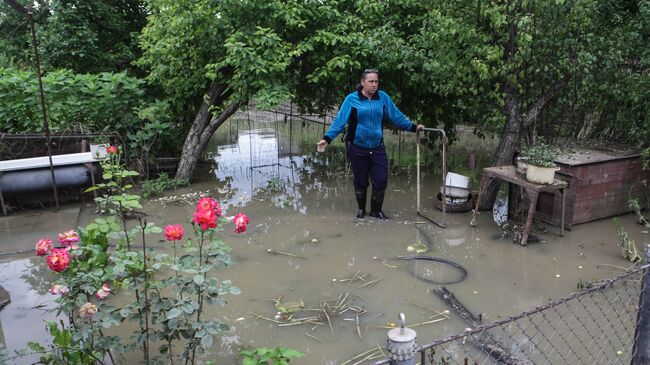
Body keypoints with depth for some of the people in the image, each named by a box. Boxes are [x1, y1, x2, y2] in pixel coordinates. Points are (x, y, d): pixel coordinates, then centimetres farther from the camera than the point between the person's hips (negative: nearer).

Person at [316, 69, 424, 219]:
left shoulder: (383, 97, -1)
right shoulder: (351, 99, -9)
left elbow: (396, 116, 6)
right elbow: (340, 121, -12)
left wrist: (413, 127, 7)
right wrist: (327, 138, -20)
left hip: (377, 148, 2)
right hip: (357, 149, -2)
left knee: (381, 180, 1)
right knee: (360, 182, 11)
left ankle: (376, 210, 23)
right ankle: (361, 209, 34)